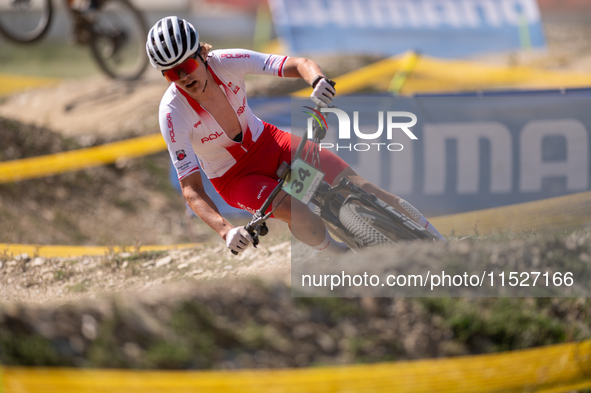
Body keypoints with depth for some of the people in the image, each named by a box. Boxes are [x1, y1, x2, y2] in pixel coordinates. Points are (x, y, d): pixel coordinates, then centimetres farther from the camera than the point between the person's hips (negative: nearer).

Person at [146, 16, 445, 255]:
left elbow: (299, 64, -22)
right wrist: (225, 231, -42)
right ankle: (340, 255, -1)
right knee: (299, 214, -32)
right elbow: (191, 189, -26)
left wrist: (317, 78, -47)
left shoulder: (227, 63, -23)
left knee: (353, 184, -12)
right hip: (234, 178, -3)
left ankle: (439, 243, 0)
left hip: (265, 142, 3)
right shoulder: (173, 113, -28)